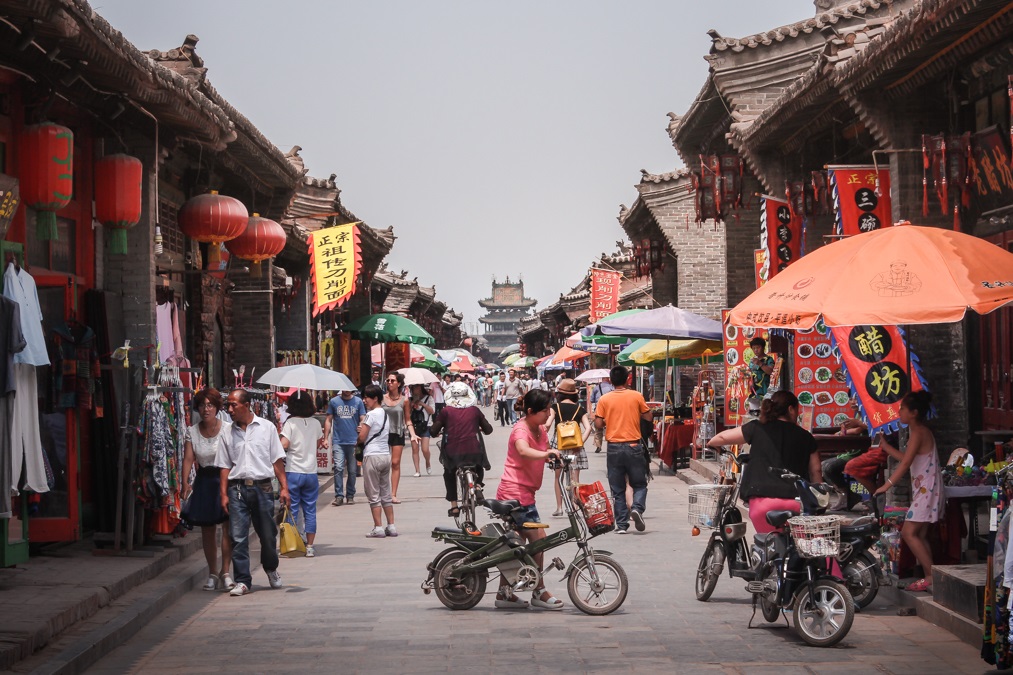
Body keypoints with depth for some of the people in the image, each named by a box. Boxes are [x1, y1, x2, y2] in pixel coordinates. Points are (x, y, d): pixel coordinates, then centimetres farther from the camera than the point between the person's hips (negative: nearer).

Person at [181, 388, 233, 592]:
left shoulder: (228, 429, -5)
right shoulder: (192, 432, 3)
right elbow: (188, 458, -4)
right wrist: (185, 482, -17)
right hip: (204, 481, 3)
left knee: (229, 527, -11)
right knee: (207, 530, 8)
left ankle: (225, 571, -4)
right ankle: (212, 573, 19)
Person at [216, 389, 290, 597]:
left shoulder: (267, 428, 4)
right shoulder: (229, 434, 8)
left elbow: (277, 460, 4)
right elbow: (225, 466, 10)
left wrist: (284, 488, -1)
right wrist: (224, 494, 1)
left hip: (262, 486, -1)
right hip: (237, 488, 1)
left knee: (268, 534, 7)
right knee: (238, 537, -4)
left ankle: (271, 569, 33)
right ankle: (242, 581, 1)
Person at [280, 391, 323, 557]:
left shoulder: (290, 423, -9)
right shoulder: (315, 423, 3)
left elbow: (284, 444, -19)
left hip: (293, 472, -3)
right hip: (311, 473, 3)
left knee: (292, 510, 4)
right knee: (310, 511, 9)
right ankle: (310, 546, 10)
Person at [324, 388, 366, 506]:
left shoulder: (358, 401, 6)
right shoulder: (334, 402, 6)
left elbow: (363, 420, 5)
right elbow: (328, 420, 9)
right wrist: (326, 438, 2)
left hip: (353, 442, 1)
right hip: (338, 442, -1)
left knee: (352, 470, 6)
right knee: (338, 468, -11)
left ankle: (350, 495, 18)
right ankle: (339, 496, -8)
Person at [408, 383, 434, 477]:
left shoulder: (428, 398, 5)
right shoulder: (411, 399, 14)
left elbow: (432, 411, -4)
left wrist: (422, 404, -12)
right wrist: (411, 404, -10)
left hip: (425, 426, -3)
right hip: (413, 426, 3)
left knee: (425, 449, -12)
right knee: (415, 449, -2)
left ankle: (428, 463, 18)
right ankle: (417, 471, 1)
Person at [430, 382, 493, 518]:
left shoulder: (446, 411, 3)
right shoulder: (474, 410, 8)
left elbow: (434, 432, 2)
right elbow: (488, 430, 14)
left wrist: (439, 432, 25)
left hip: (452, 452, -1)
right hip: (473, 450, 1)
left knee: (449, 474, 26)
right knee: (479, 468, 33)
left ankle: (454, 506, 18)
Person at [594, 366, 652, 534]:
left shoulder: (604, 399, -2)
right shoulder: (636, 396, -2)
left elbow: (598, 424, -3)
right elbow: (648, 417, 5)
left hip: (613, 448, 1)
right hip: (633, 446, -1)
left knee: (617, 489, 9)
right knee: (639, 484, 12)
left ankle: (621, 524, 6)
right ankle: (637, 508, -15)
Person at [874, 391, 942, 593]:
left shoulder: (918, 433, -16)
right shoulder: (918, 431, 15)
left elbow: (905, 463, -24)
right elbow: (906, 458, 20)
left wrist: (886, 486, -26)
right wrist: (885, 446, 21)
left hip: (927, 491, -10)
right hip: (923, 490, 10)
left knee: (909, 533, -12)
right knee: (919, 535, 11)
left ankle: (932, 577, -12)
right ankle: (930, 578, 11)